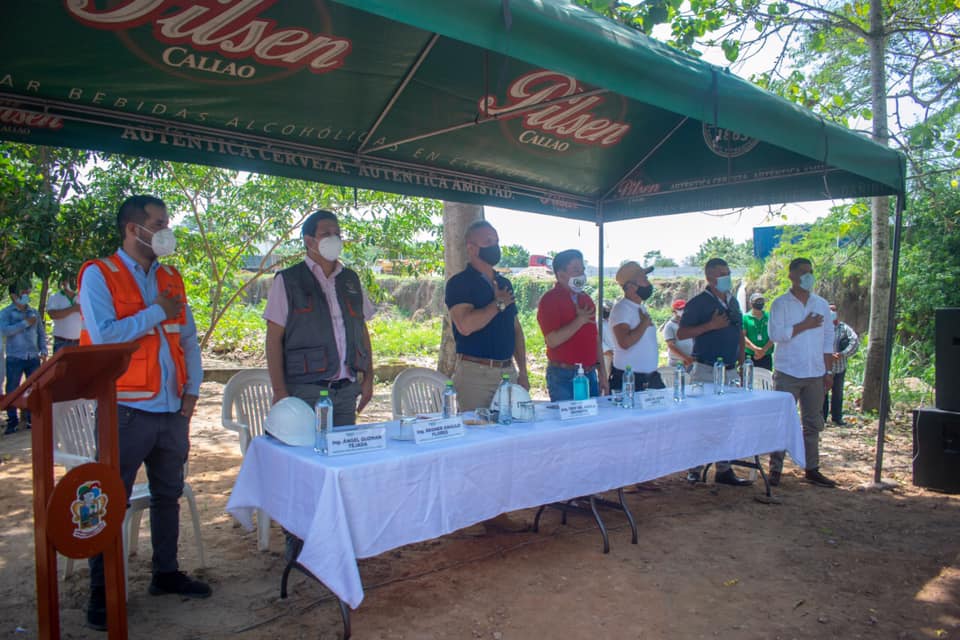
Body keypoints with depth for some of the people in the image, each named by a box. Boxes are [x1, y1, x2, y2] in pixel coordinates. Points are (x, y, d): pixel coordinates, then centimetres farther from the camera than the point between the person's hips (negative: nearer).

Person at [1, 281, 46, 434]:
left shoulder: (33, 312, 13)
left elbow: (41, 333, 18)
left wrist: (43, 350, 8)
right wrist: (25, 323, -15)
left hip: (33, 357, 4)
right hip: (15, 358, -4)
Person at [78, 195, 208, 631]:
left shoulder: (171, 278, 13)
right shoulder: (99, 275, -5)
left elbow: (189, 338, 16)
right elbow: (102, 336, -18)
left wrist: (192, 390, 7)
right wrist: (158, 312, -12)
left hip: (172, 410, 6)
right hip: (126, 411, -6)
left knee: (168, 495, 15)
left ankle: (165, 573, 29)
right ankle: (101, 592, 17)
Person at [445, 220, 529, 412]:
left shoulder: (505, 284, 15)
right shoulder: (459, 283, -7)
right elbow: (465, 326, -23)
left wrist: (523, 372, 13)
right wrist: (499, 304, -10)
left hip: (508, 372, 7)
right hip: (475, 373, -6)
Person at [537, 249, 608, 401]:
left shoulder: (586, 300, 15)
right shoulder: (549, 300, -8)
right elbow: (552, 340, -19)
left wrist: (602, 372, 16)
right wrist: (580, 320, -13)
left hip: (589, 374, 7)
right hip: (563, 376, -6)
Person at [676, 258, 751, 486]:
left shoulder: (732, 301, 14)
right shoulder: (698, 302, -8)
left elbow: (739, 334, 20)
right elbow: (681, 334, -13)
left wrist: (742, 364, 14)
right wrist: (711, 325, -20)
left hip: (730, 371, 7)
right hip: (706, 371, -7)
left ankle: (724, 470, 19)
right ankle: (694, 469, 8)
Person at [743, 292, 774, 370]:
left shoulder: (768, 317, 9)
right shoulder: (745, 317, 2)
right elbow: (742, 336, -6)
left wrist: (764, 350, -12)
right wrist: (756, 349, -17)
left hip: (766, 356, 3)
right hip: (749, 356, -3)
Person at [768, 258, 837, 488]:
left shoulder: (821, 305, 12)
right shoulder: (780, 304, -2)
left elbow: (828, 340, 13)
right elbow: (775, 334, -15)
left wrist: (829, 371, 8)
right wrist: (805, 325, -13)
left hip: (815, 374, 5)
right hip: (788, 373, -5)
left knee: (813, 423, 11)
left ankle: (812, 469, 21)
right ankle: (775, 469, 5)